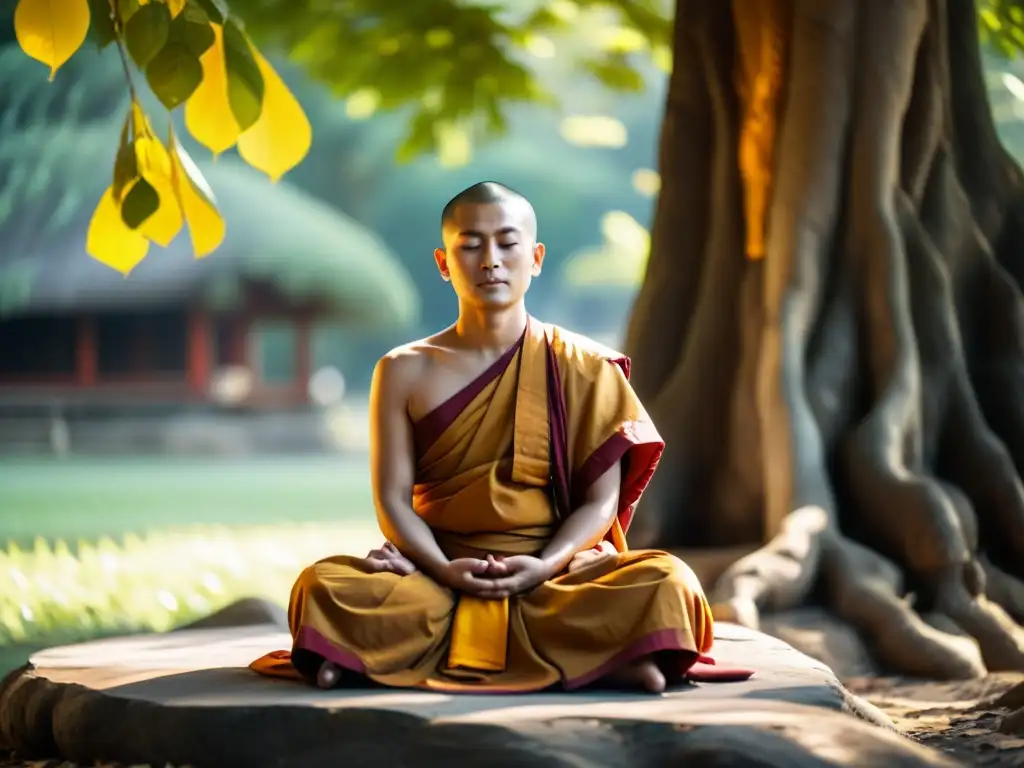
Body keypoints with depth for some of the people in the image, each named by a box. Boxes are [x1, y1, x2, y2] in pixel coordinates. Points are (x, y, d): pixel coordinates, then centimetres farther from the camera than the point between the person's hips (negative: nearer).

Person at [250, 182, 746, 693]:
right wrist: (443, 571, -18)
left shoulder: (583, 370, 6)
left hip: (553, 575, 0)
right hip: (441, 576, 0)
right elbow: (393, 499, 1)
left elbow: (600, 500, 0)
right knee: (324, 586, -28)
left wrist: (545, 567, -18)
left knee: (667, 583, -30)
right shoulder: (405, 372, 8)